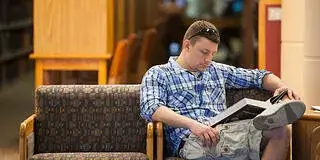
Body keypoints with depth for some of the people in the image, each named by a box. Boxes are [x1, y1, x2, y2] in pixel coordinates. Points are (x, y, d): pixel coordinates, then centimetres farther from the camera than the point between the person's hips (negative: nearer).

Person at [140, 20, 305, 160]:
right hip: (190, 139, -5)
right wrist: (192, 124, -23)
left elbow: (259, 76, 34)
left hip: (224, 133, 6)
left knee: (280, 131, -29)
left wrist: (281, 87, 10)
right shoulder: (158, 74, 11)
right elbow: (150, 109, -7)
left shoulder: (217, 71, 29)